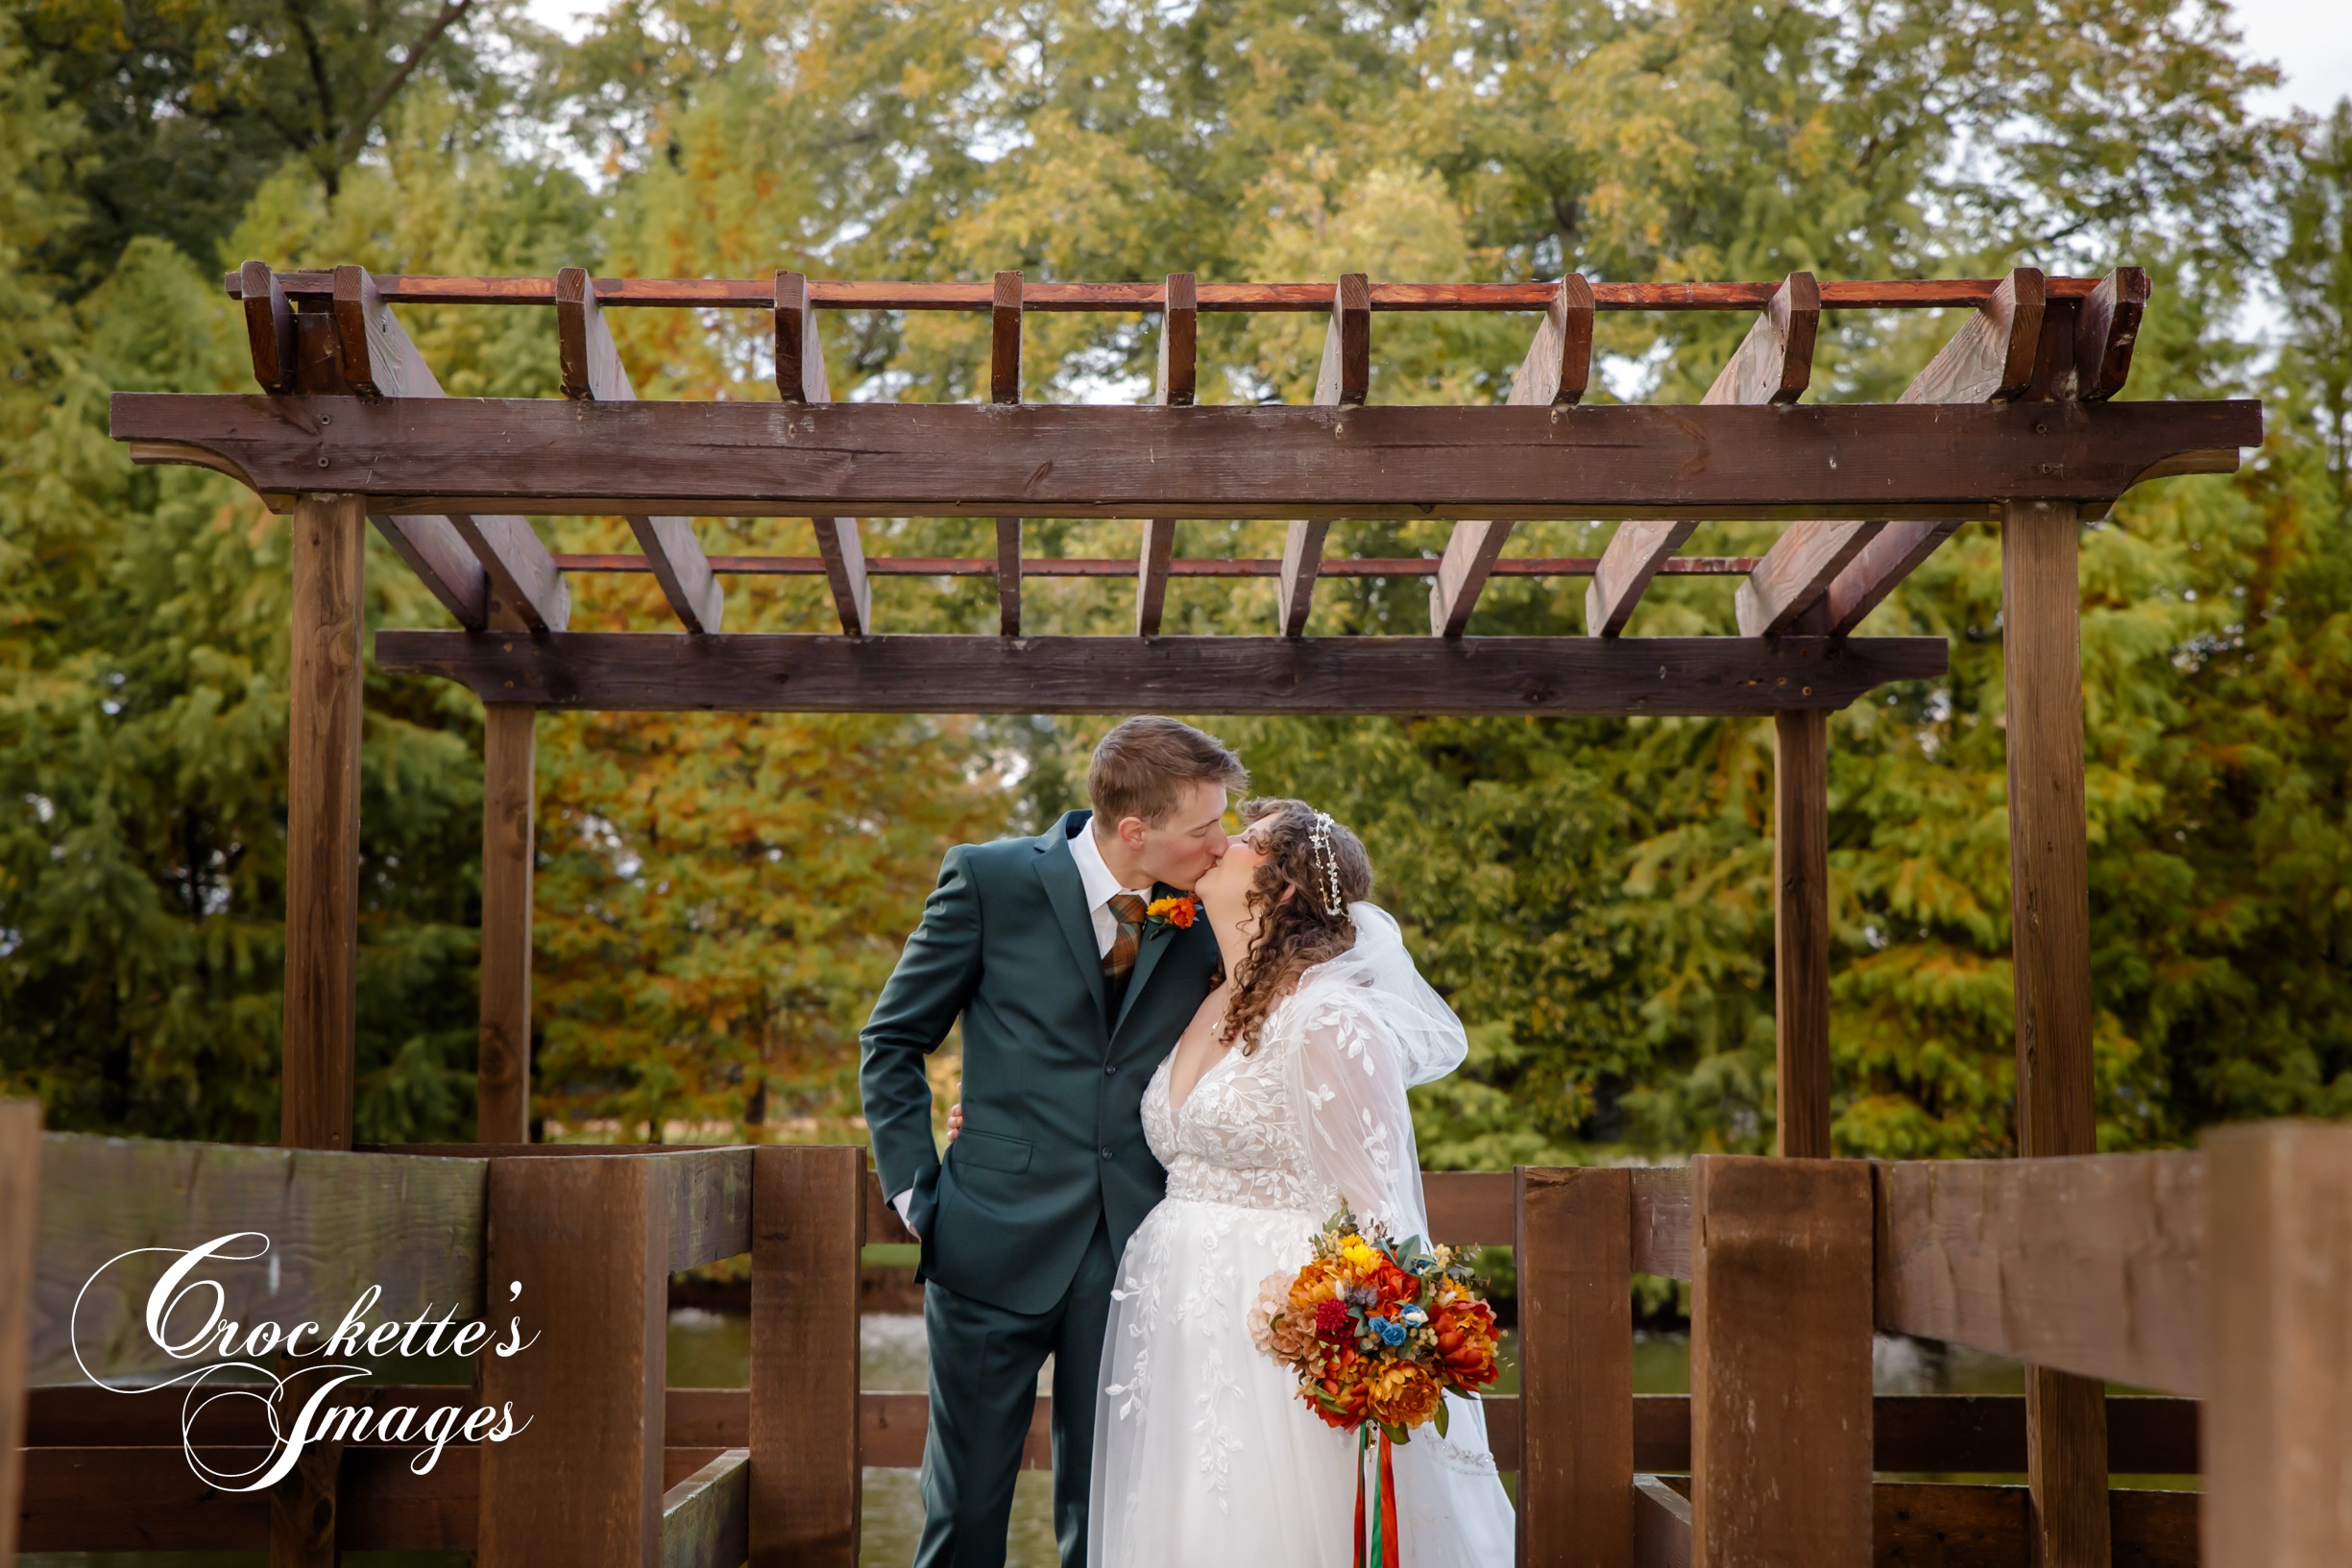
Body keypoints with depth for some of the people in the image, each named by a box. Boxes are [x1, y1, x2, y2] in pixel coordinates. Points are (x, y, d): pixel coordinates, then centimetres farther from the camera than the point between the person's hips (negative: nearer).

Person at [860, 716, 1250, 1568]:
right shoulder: (990, 880, -6)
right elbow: (892, 1042, 2)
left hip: (1132, 1254, 2)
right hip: (998, 1244, -2)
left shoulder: (1204, 916, 2)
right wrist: (915, 1190, -3)